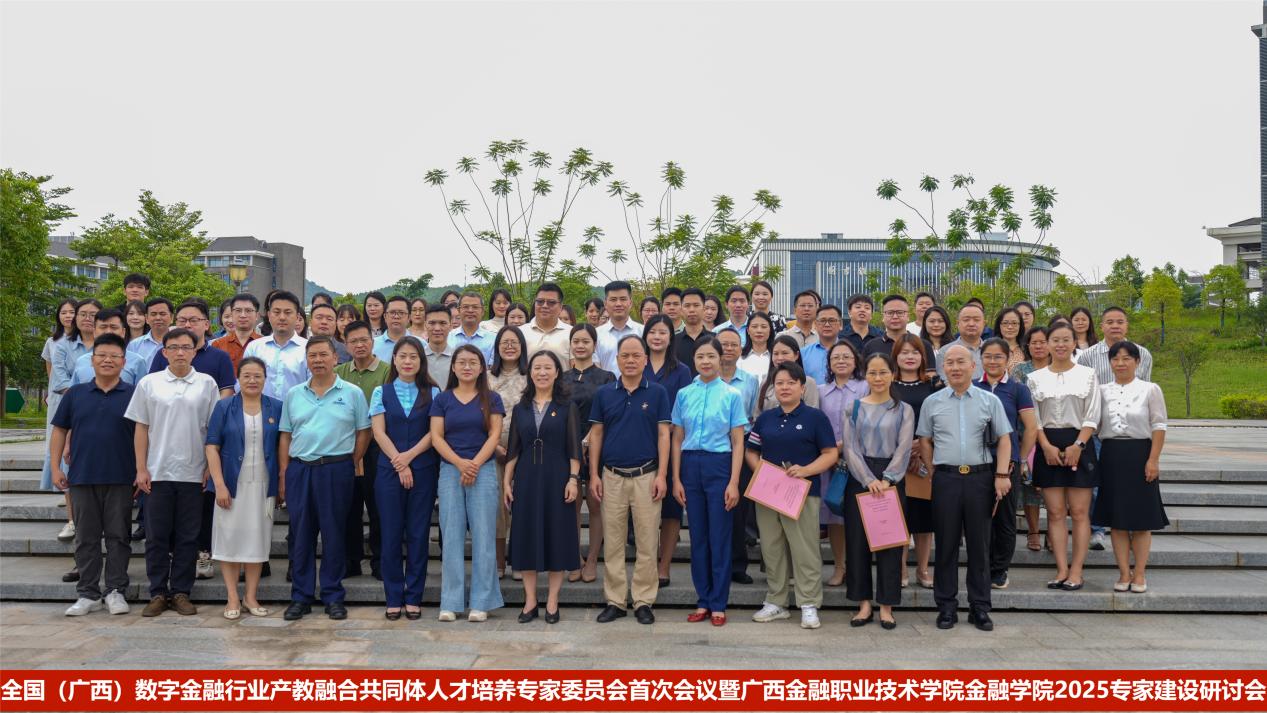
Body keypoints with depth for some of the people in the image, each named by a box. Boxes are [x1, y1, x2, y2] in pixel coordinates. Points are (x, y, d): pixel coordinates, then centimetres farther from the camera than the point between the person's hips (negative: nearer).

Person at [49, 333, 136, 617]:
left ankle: (116, 591, 13)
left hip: (120, 479, -2)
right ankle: (87, 594, 15)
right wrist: (55, 468, 4)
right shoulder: (75, 394, 7)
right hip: (82, 478, 2)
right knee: (86, 538, 8)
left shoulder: (133, 395, 1)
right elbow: (59, 430, 11)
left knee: (118, 537, 4)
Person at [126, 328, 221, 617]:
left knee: (188, 537, 5)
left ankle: (181, 592, 15)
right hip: (157, 472, 0)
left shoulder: (207, 384, 3)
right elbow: (141, 428, 5)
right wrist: (141, 469, 0)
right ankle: (158, 593, 14)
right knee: (156, 536, 5)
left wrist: (211, 467, -1)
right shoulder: (149, 383, 4)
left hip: (193, 473, 0)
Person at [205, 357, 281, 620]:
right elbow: (212, 447, -3)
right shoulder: (224, 407, 1)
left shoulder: (276, 408, 5)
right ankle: (233, 598, 11)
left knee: (258, 539, 6)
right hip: (232, 484, -1)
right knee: (229, 538, 2)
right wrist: (219, 484, -10)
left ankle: (251, 597, 16)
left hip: (263, 485, 1)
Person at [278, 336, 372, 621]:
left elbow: (363, 432, 4)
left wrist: (353, 466, -1)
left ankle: (333, 597, 12)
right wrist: (284, 476, 5)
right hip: (299, 469, 3)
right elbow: (285, 437, 11)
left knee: (334, 534, 3)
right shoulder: (293, 395, 11)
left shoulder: (352, 393, 2)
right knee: (300, 534, 6)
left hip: (337, 471, -3)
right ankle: (301, 597, 15)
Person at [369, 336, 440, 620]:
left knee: (418, 534, 2)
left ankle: (414, 597, 10)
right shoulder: (382, 392, 7)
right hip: (388, 469, 0)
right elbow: (378, 432, -1)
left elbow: (434, 431, -1)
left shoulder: (432, 393, 6)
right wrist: (400, 465, -9)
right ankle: (393, 598, 10)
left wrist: (409, 455, -13)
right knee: (390, 534, 2)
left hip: (423, 469, 0)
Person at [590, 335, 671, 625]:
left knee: (646, 543, 2)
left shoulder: (657, 393, 1)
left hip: (646, 476, -2)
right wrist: (593, 475, 1)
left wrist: (662, 474, -8)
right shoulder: (604, 393, 6)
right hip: (612, 476, 2)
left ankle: (644, 601, 11)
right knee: (612, 543, 6)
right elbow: (596, 435, 7)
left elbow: (663, 435, -1)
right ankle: (615, 601, 14)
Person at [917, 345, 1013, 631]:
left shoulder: (990, 401, 6)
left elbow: (1003, 438, 5)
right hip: (945, 477, 0)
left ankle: (980, 607, 14)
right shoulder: (932, 402, 8)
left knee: (979, 544, 5)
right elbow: (925, 440, 11)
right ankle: (946, 606, 12)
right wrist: (932, 472, 2)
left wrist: (1002, 474, -4)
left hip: (980, 476, 0)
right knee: (946, 544, 4)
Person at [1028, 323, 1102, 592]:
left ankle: (1076, 571, 3)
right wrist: (1046, 446, -8)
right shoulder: (1036, 378, 9)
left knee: (1080, 512, -2)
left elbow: (1092, 416, 1)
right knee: (1055, 512, 2)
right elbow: (1033, 418, 5)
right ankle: (1062, 569, 6)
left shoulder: (1087, 374, 5)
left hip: (1079, 444, -1)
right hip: (1048, 446, 1)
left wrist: (1078, 445, -11)